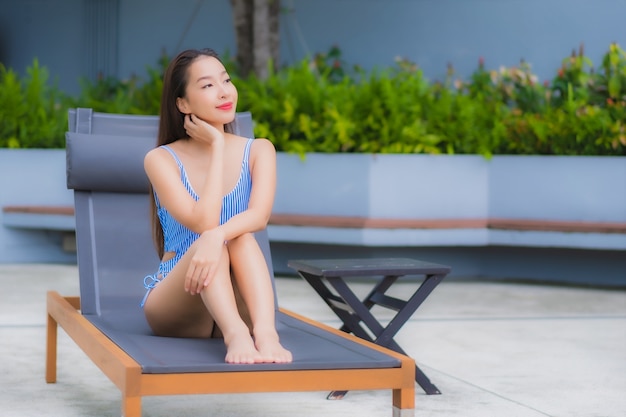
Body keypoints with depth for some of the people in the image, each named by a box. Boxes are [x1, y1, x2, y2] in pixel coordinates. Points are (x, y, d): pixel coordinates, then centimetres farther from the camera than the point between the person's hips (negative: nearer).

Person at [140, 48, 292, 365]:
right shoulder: (161, 159, -4)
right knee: (208, 241, -31)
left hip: (234, 306, 2)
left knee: (240, 238, -28)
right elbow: (203, 222, -19)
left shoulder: (259, 151, 4)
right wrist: (217, 146, -12)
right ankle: (235, 336, -54)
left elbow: (259, 215, -16)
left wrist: (217, 235, -38)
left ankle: (265, 332, -49)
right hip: (174, 310, -2)